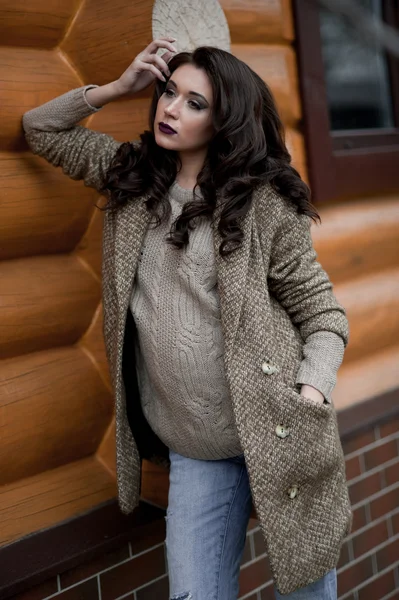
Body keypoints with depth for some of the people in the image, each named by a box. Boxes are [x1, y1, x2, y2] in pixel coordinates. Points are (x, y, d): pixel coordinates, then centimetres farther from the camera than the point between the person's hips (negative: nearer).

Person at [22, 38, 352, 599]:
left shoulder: (263, 201, -5)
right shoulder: (132, 176, 10)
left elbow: (322, 314, -3)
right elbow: (42, 129, 20)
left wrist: (307, 404, -19)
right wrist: (119, 87, 7)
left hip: (275, 437, -3)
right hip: (191, 451, 4)